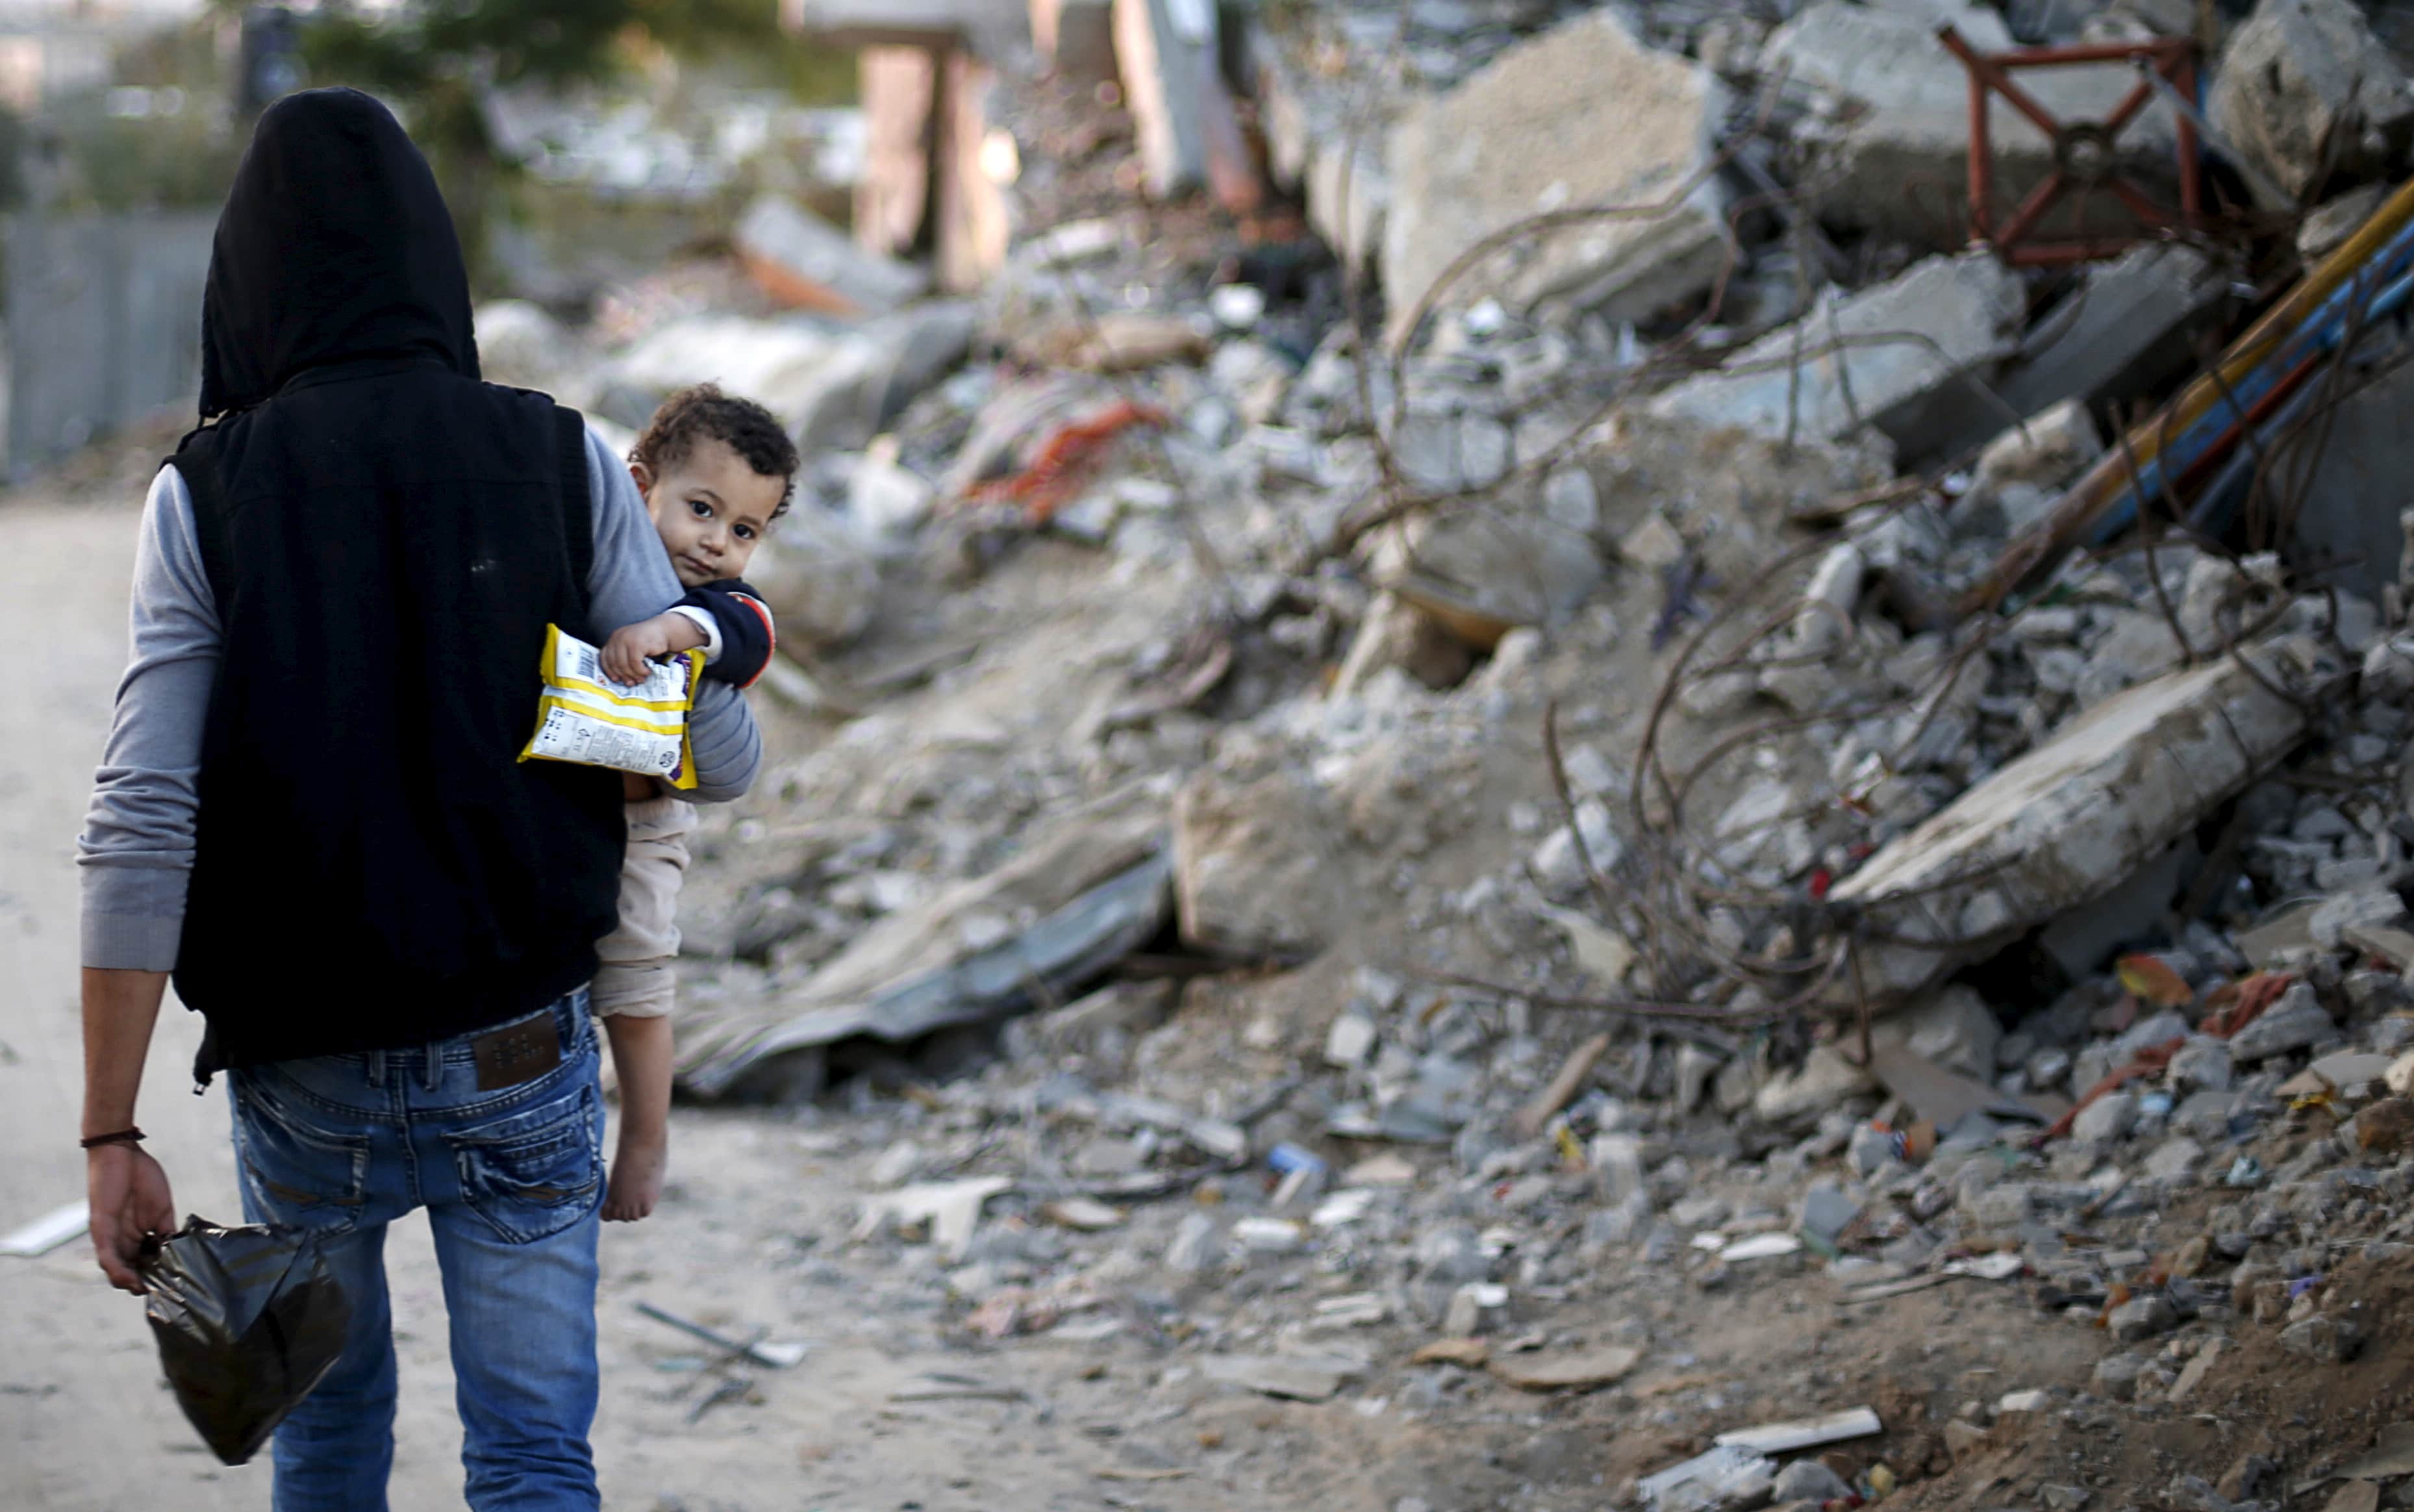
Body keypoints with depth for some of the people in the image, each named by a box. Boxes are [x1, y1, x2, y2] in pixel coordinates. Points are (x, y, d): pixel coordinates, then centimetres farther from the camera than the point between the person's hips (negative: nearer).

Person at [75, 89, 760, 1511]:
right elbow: (720, 756, -3)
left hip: (302, 1068, 1)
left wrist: (112, 1137, -10)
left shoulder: (206, 497, -7)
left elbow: (143, 827, -12)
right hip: (520, 1056, -1)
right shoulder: (563, 463, -5)